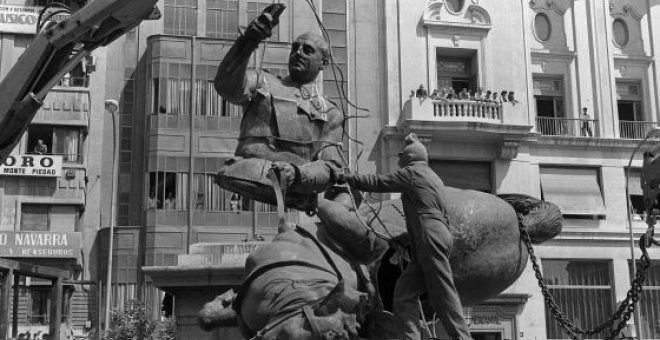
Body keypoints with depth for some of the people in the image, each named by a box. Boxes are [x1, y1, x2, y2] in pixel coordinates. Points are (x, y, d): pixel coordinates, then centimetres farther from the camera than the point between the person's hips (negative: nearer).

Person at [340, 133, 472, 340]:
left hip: (431, 238, -9)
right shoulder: (433, 178, 29)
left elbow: (378, 183, 3)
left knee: (444, 295, -12)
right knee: (404, 292, 2)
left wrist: (347, 178, 13)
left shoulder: (412, 172, 4)